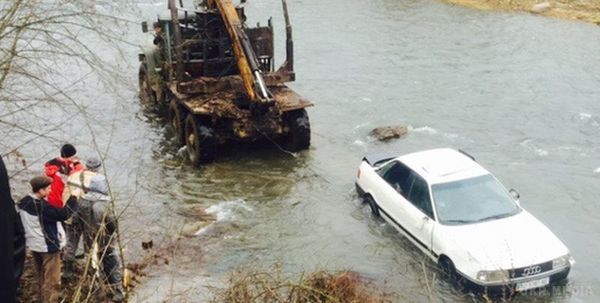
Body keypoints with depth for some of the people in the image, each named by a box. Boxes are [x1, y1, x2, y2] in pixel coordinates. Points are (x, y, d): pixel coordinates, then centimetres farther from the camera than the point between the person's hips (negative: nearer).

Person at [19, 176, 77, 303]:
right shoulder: (42, 206, -26)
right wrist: (73, 198, -19)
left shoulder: (24, 202, 0)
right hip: (48, 246, -9)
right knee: (52, 282, 2)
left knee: (42, 279, 24)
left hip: (34, 245, 9)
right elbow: (63, 214, -27)